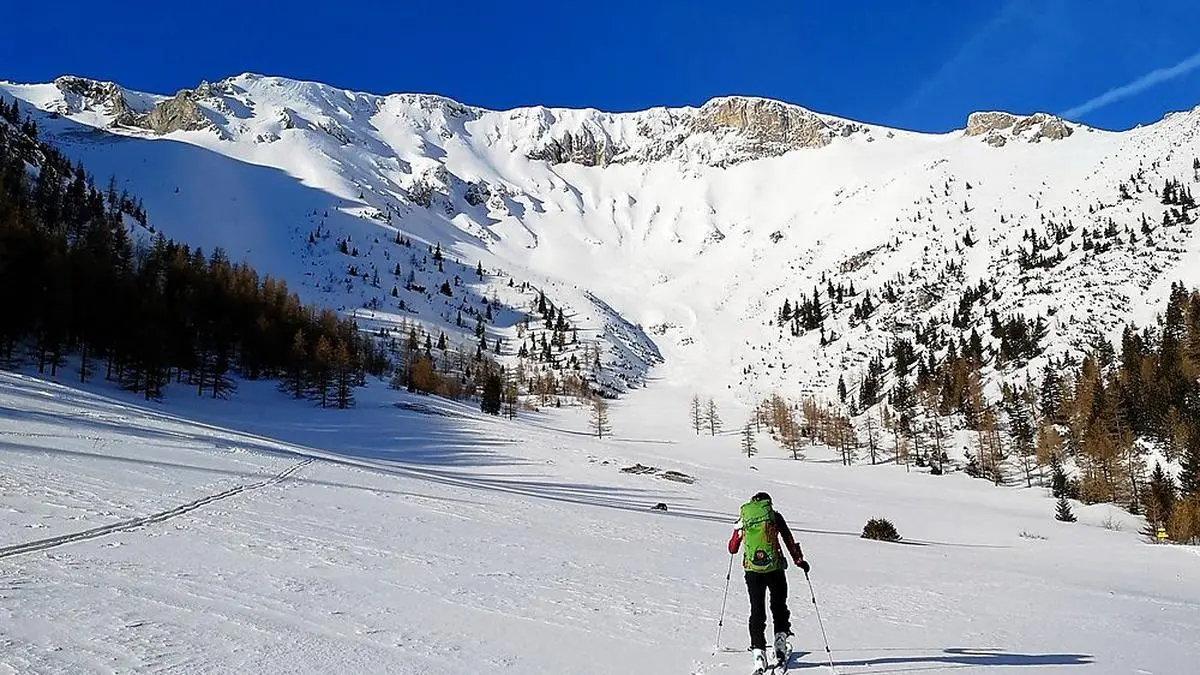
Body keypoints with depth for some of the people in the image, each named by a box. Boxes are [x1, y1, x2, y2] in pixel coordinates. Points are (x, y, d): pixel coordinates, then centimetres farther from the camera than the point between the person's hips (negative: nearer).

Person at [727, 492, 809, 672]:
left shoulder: (743, 519, 10)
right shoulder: (775, 516, 6)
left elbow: (732, 548, 17)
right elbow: (789, 540, 5)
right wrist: (800, 561, 14)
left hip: (752, 569, 1)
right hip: (775, 567, -1)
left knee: (757, 610, 8)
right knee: (779, 605, 18)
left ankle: (758, 651, 0)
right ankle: (780, 639, 7)